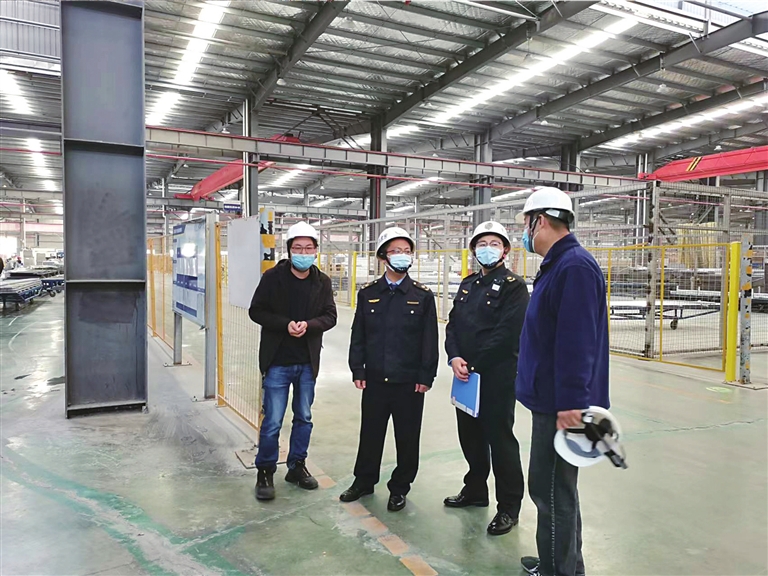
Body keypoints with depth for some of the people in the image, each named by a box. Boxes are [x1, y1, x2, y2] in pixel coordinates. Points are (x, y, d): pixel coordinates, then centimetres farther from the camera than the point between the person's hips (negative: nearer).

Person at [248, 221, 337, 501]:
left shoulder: (322, 282, 2)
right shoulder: (273, 277, -6)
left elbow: (330, 316, 2)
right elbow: (256, 311, -5)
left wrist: (308, 325, -18)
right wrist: (285, 324, -18)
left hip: (307, 362, 3)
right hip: (278, 362, -3)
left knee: (304, 418, 15)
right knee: (272, 421, 1)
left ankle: (297, 466, 32)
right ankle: (265, 472, 19)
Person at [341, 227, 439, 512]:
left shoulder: (423, 296, -2)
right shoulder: (368, 293, 3)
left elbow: (430, 339, -2)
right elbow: (358, 336, 5)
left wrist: (426, 377, -6)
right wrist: (358, 371, 0)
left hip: (409, 381, -1)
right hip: (375, 379, 2)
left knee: (407, 437, 9)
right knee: (370, 433, 14)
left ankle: (399, 488, 28)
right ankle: (364, 480, 34)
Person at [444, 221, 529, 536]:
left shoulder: (513, 285, -8)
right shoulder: (468, 284, 15)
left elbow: (507, 334, -18)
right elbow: (452, 324, 10)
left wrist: (474, 365, -15)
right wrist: (455, 358, -7)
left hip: (498, 376, -7)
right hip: (466, 375, 7)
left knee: (500, 437, 0)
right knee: (470, 434, 17)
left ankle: (509, 506, 15)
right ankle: (475, 489, 36)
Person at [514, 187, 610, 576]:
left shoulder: (575, 266, -18)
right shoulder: (557, 265, 14)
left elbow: (577, 342, -25)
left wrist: (571, 401, -26)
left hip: (561, 404, -10)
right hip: (551, 398, 10)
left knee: (552, 489, 0)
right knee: (550, 487, 20)